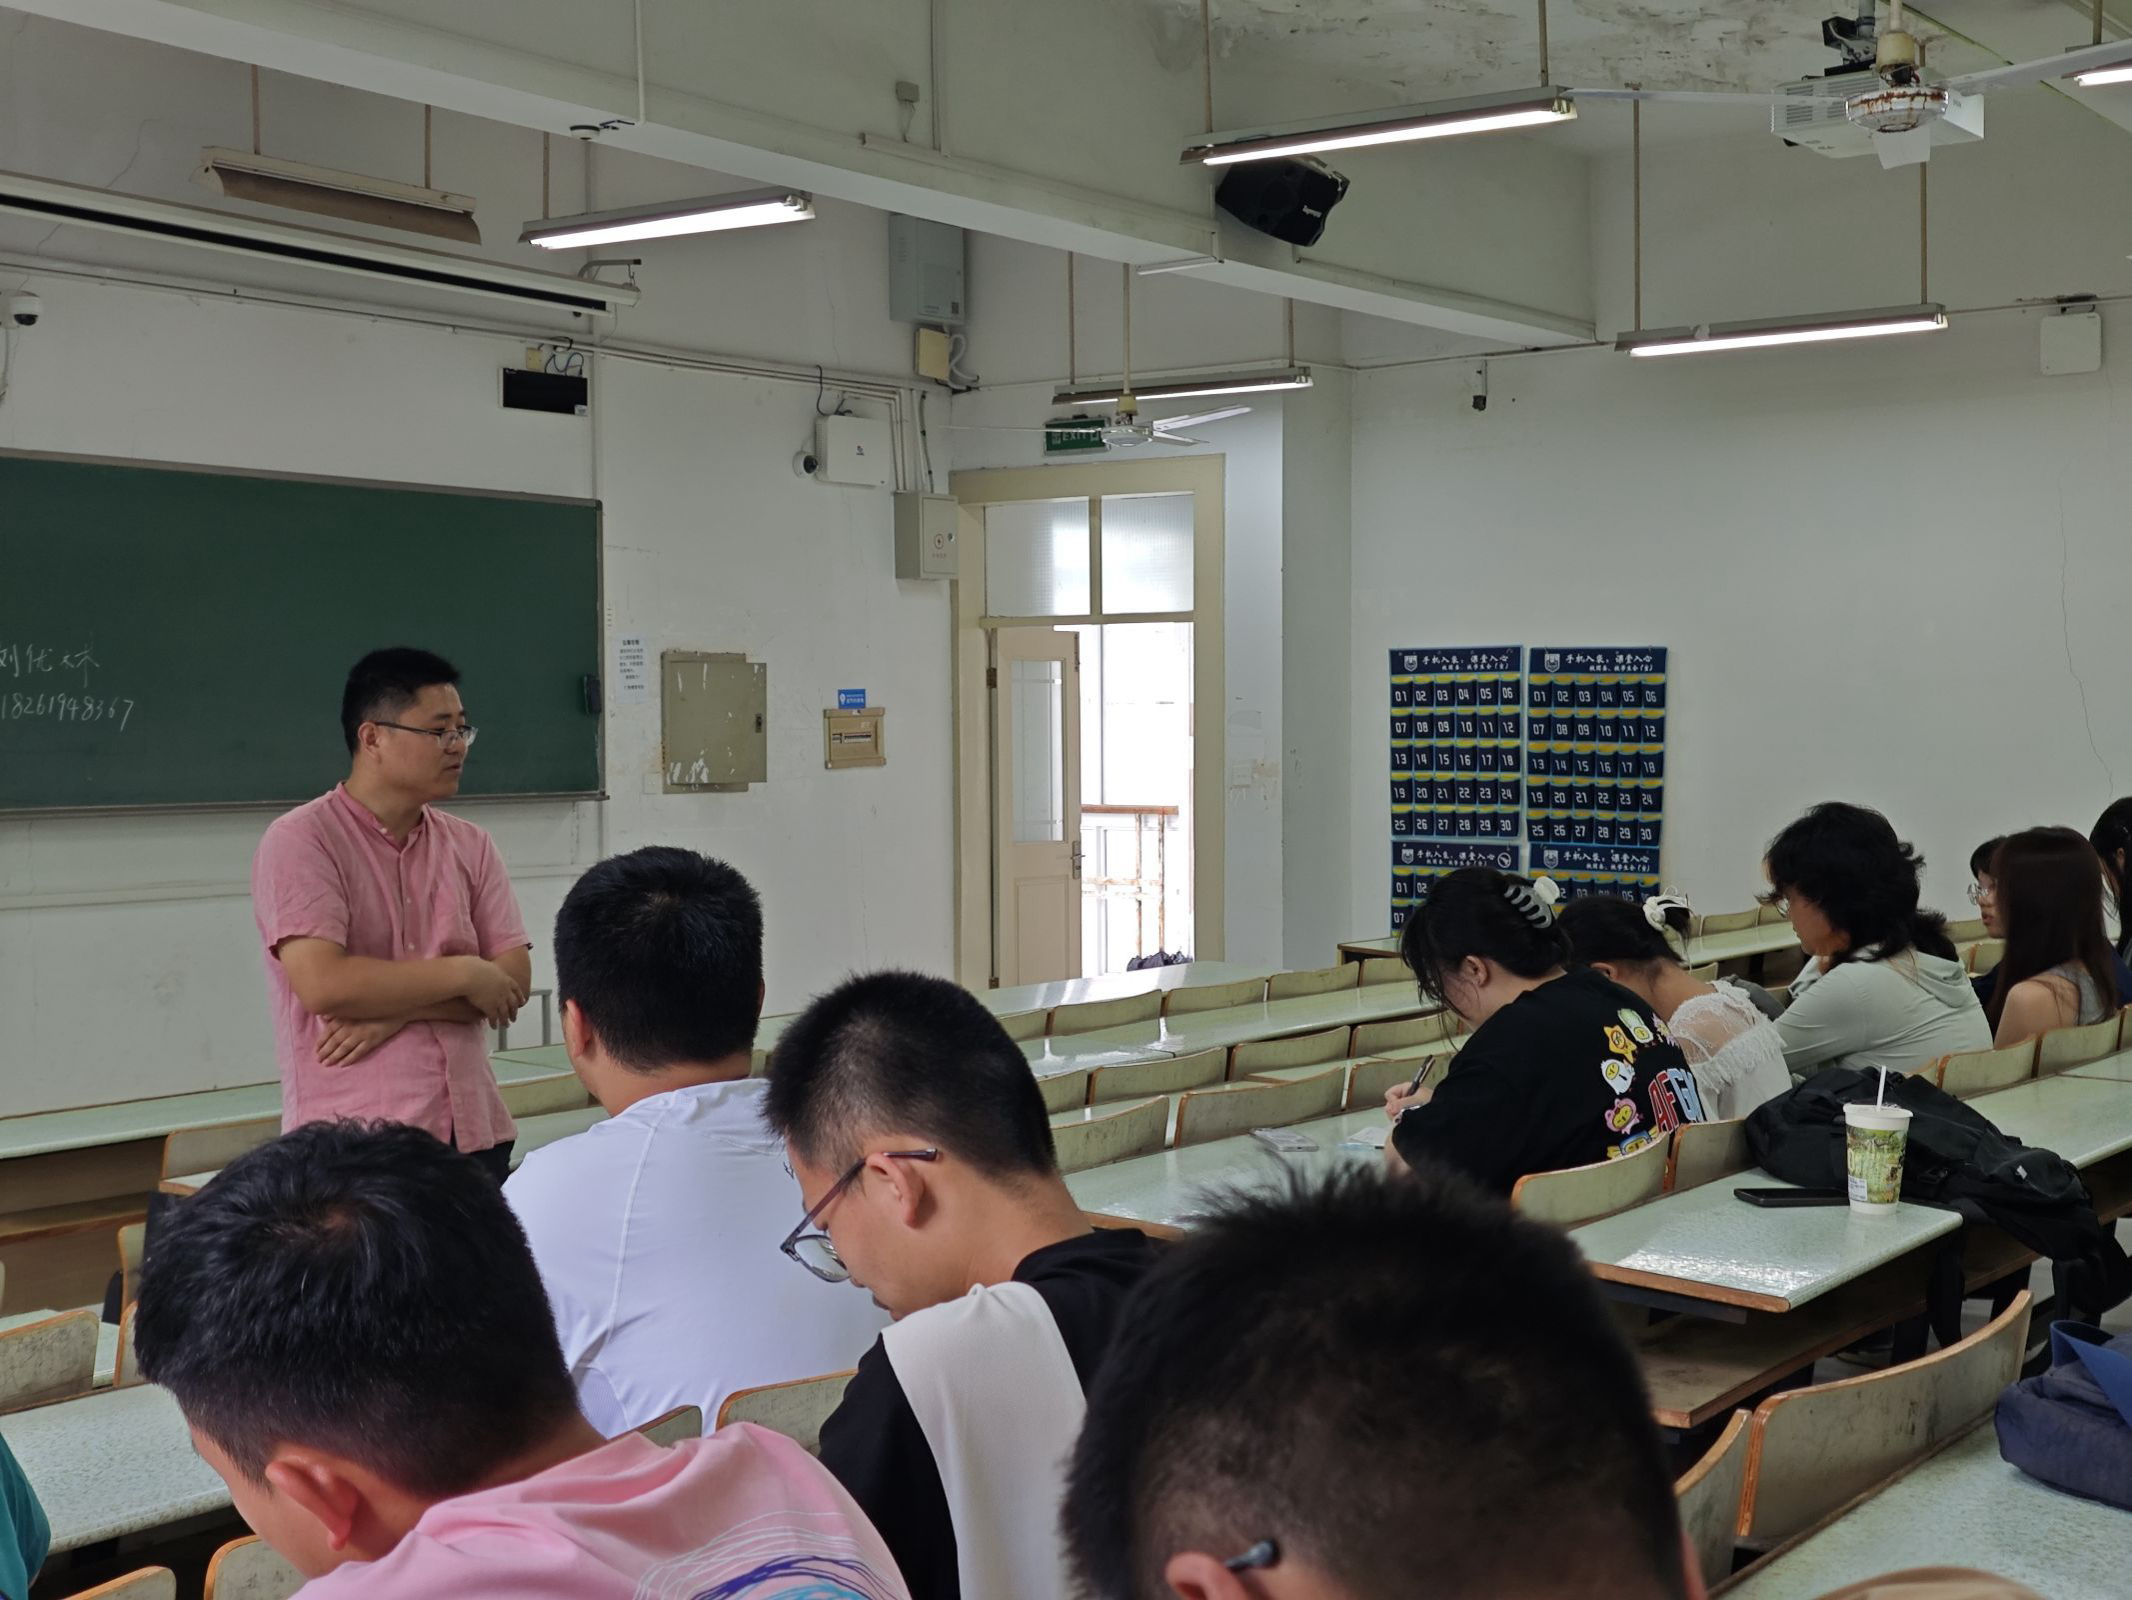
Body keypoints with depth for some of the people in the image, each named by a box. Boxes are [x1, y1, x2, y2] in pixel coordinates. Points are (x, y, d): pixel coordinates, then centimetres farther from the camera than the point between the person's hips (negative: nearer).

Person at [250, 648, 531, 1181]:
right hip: (356, 1146, -4)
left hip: (473, 1134, 5)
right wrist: (463, 975, -10)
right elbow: (325, 985, -18)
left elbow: (513, 979, 1)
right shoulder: (300, 840, -6)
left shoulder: (470, 846, 9)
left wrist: (398, 1009, -13)